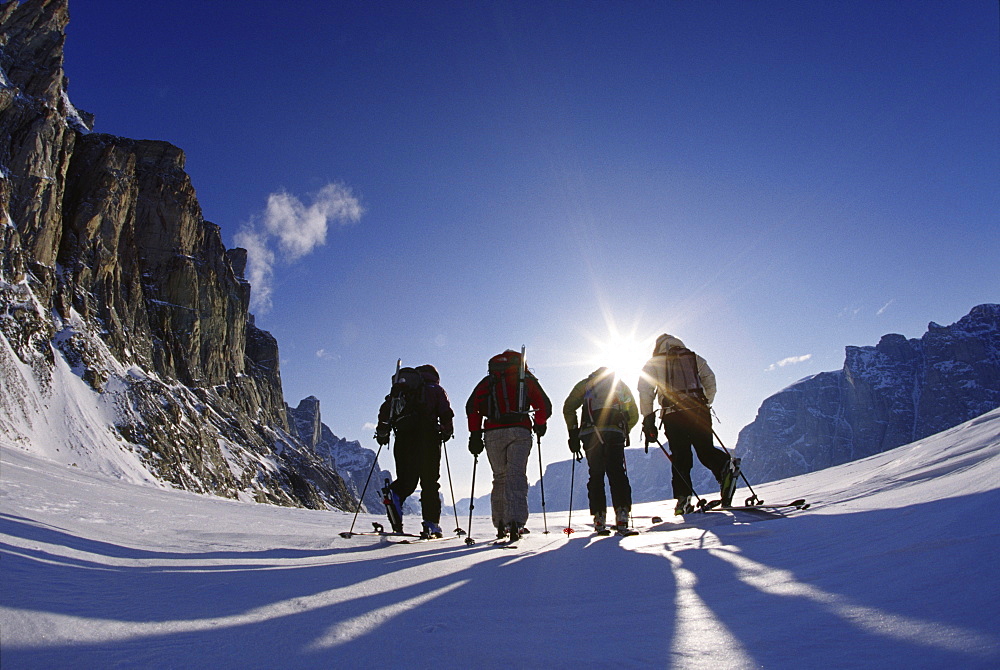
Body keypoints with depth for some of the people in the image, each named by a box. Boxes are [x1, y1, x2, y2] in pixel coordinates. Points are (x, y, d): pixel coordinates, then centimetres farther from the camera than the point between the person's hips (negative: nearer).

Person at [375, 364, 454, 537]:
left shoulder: (399, 389, 25)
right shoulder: (436, 389, 16)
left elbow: (385, 410, 16)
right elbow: (446, 414, 2)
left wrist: (382, 432, 22)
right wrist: (447, 431, 16)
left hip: (403, 438, 3)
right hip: (428, 436, -3)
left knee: (406, 480, 7)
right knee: (429, 483, 3)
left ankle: (393, 495, -25)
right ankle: (431, 524, -3)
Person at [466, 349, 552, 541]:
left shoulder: (489, 381, 17)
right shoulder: (527, 379, 16)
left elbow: (472, 406, 5)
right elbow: (545, 406, 11)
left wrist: (475, 435, 6)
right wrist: (539, 426, 28)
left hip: (493, 434, 1)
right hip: (519, 432, -1)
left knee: (500, 477, 13)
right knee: (516, 475, -7)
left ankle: (501, 524, 11)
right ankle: (515, 521, -24)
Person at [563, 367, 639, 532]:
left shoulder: (585, 383, 24)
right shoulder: (622, 385, 29)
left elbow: (568, 408, 12)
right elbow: (634, 415, 25)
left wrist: (573, 433, 13)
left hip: (591, 432, 0)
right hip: (615, 432, 1)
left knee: (596, 474, 6)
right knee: (617, 473, 1)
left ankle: (599, 515, 0)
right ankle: (622, 513, -12)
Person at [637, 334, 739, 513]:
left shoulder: (654, 363, 13)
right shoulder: (694, 358, 20)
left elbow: (645, 390, 2)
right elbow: (710, 380, 15)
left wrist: (648, 418, 3)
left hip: (673, 415, -2)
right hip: (699, 411, 2)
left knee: (680, 456, 5)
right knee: (706, 449, 8)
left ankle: (683, 498, -4)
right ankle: (725, 465, -23)